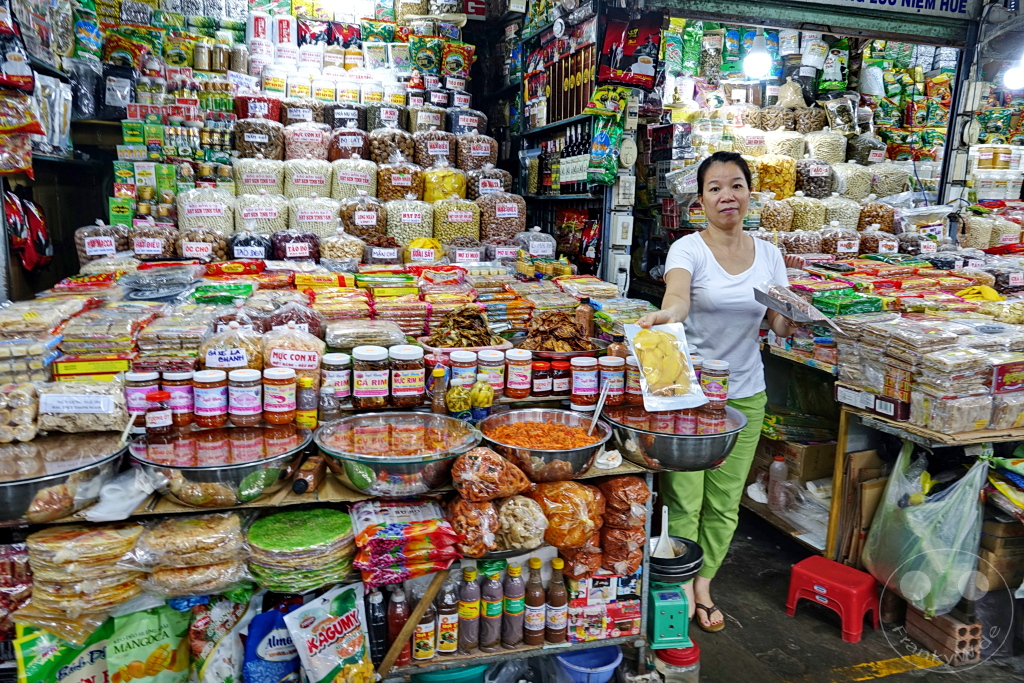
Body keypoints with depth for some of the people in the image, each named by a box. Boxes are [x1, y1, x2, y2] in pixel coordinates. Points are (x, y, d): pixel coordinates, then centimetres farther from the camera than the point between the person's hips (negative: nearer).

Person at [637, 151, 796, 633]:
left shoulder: (769, 254, 5)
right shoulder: (688, 249, -10)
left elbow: (780, 325, 6)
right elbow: (677, 297, -30)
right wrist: (664, 314, -52)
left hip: (745, 393, 4)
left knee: (725, 501, 14)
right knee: (684, 498, 1)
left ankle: (704, 581, 34)